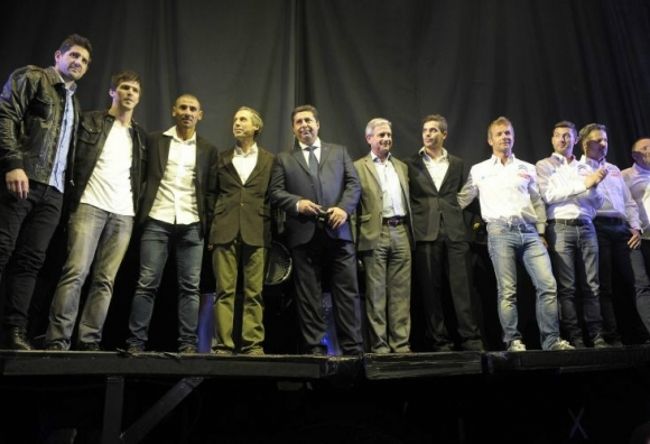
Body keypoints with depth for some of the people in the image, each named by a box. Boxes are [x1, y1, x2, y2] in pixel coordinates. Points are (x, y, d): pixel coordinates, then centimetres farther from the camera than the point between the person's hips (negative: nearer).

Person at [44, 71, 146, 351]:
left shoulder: (140, 135, 21)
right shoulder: (90, 121, 10)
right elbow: (71, 159, 5)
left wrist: (138, 205, 7)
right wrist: (73, 195, -4)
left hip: (124, 213, 3)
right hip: (90, 205, -3)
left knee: (105, 280, -3)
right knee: (75, 272, -13)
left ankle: (89, 342, -1)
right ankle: (57, 340, -11)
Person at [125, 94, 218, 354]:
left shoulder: (208, 150, 14)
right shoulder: (155, 141, 12)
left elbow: (211, 190, 10)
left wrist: (209, 223, 0)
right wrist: (141, 212, 1)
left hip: (192, 225, 1)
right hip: (157, 221, -1)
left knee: (190, 287, -1)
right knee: (147, 283, -3)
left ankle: (188, 343, 3)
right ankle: (136, 341, 3)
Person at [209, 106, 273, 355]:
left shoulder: (270, 160, 12)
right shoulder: (222, 158, 17)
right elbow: (212, 194, 15)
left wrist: (272, 232, 0)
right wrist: (210, 229, 6)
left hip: (256, 232, -1)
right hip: (225, 231, 1)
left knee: (254, 292, -1)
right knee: (225, 291, -1)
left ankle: (253, 344, 3)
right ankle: (223, 344, 2)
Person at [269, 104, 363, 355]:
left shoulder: (339, 152, 19)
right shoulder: (283, 159, 17)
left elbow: (354, 184, 9)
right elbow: (275, 192, 7)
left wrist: (344, 207, -9)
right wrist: (297, 203, -11)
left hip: (337, 230, 0)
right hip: (304, 233, 0)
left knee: (347, 290, -1)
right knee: (308, 294, 2)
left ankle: (353, 347, 5)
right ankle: (316, 347, 9)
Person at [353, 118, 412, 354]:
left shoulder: (402, 166, 19)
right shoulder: (358, 167, 4)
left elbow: (409, 201, 17)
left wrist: (412, 232, 7)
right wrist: (354, 241, -7)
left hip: (401, 232, 4)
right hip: (375, 235, -4)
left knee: (401, 292, 5)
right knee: (376, 293, 0)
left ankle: (401, 343, 11)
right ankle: (379, 345, 7)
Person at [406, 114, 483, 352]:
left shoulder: (457, 164, 16)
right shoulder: (410, 164, 10)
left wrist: (454, 214, 6)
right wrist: (413, 221, 1)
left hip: (455, 231, 1)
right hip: (425, 233, -1)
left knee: (463, 286, -2)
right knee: (430, 289, 0)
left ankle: (471, 339, 5)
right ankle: (440, 341, 8)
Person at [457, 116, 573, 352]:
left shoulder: (527, 168, 19)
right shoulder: (479, 170, 12)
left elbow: (537, 202, 18)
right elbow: (462, 200, 15)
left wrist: (541, 231, 11)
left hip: (529, 231, 3)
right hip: (500, 232, -2)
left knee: (548, 285, -7)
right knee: (507, 290, -4)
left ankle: (551, 339, 2)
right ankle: (513, 340, 4)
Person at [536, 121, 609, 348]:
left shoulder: (585, 168, 21)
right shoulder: (545, 165, 9)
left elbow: (598, 203, 18)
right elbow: (549, 195, -7)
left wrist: (595, 186, -3)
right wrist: (584, 184, -8)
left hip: (586, 227, 4)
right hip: (560, 228, -4)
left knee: (591, 285, 1)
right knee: (566, 287, -5)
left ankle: (596, 336, 5)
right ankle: (574, 337, -1)